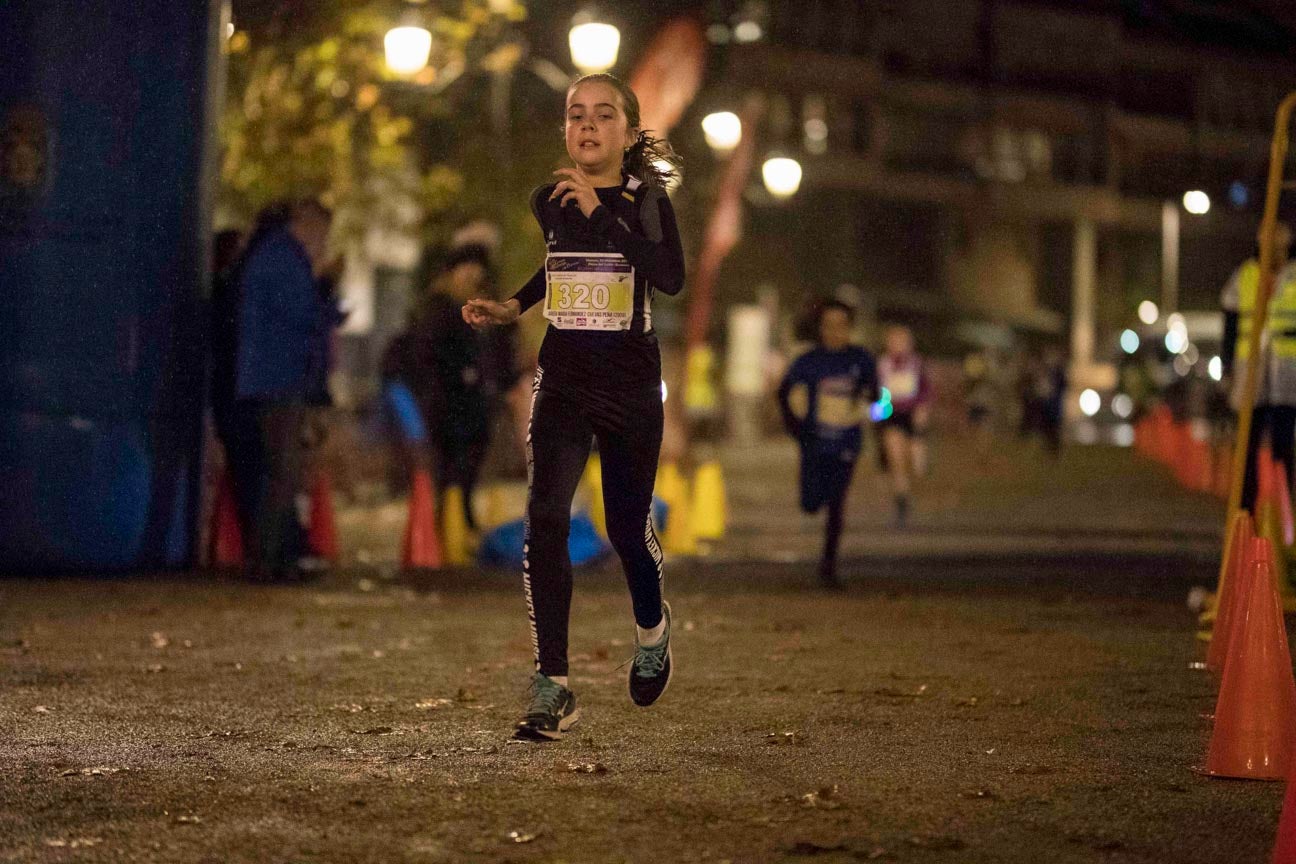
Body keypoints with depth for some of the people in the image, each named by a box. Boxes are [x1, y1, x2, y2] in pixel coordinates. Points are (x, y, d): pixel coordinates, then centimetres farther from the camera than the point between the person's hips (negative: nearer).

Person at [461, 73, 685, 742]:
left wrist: (601, 212, -27)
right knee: (545, 520, -16)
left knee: (628, 529, 7)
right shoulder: (550, 202, 4)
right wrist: (513, 306, 12)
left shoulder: (646, 200, -7)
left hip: (631, 385, -2)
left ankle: (651, 629, 42)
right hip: (562, 380, 2)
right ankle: (552, 688, -16)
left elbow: (671, 278, -25)